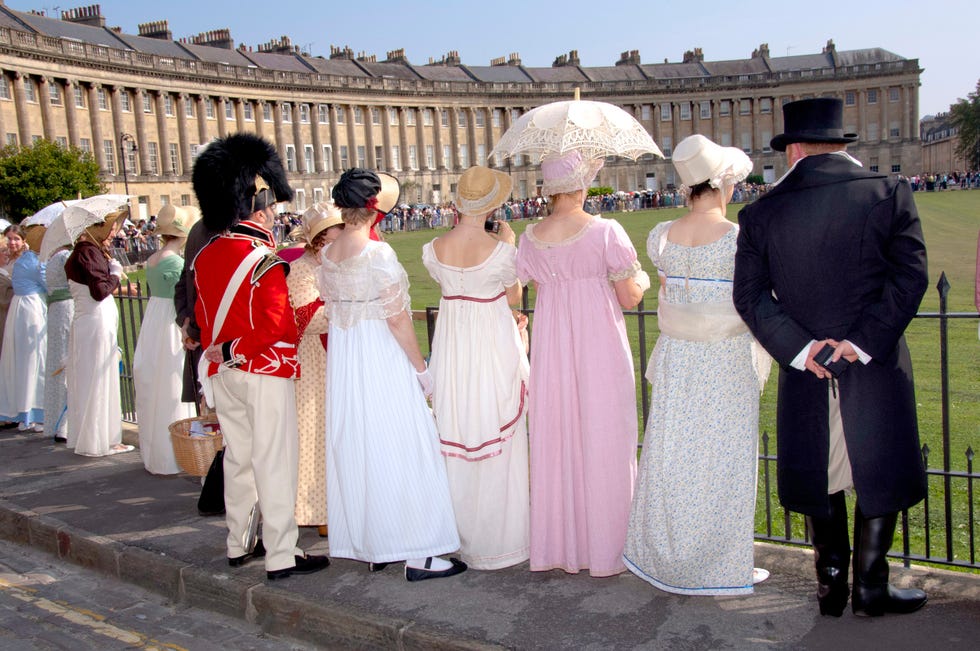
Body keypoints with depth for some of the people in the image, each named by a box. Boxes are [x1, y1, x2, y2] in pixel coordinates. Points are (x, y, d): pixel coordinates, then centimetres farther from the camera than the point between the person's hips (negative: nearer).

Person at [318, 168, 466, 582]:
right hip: (383, 362, -7)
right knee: (400, 451, 0)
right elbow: (397, 318, -17)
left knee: (355, 451, 13)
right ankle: (417, 555, 6)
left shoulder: (327, 255, 4)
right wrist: (422, 368, -9)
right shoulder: (378, 253, -17)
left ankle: (371, 547, 24)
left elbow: (331, 310, 11)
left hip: (343, 362, 7)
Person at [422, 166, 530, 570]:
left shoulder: (434, 249, -6)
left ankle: (462, 534, 29)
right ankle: (499, 536, 20)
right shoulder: (500, 248, -17)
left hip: (452, 345, 4)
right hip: (493, 343, -4)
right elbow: (514, 297, -1)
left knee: (456, 435, 15)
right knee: (498, 438, 9)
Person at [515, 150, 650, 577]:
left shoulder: (531, 238, 0)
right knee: (602, 440, 6)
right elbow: (629, 298, -6)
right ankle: (603, 548, 16)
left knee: (555, 439, 12)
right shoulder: (605, 232, -11)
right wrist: (640, 280, 13)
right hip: (600, 345, -4)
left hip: (552, 346, 4)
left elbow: (540, 292, 7)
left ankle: (558, 544, 23)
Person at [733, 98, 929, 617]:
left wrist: (799, 348, -9)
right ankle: (870, 588, 19)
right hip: (877, 370, -1)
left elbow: (749, 294, -6)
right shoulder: (888, 194, -5)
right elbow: (909, 276, -11)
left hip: (806, 370, 2)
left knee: (820, 482, 16)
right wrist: (863, 342, -12)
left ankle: (831, 584, 25)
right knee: (881, 478, 13)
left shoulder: (761, 213, -2)